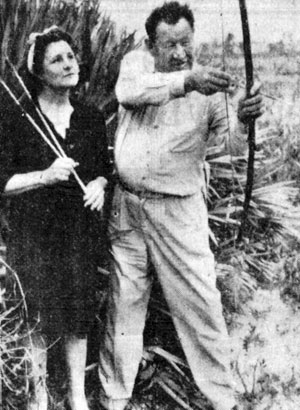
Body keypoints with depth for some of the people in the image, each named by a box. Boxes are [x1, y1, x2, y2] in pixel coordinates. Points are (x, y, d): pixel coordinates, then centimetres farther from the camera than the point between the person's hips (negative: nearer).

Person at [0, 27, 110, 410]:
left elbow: (104, 169, 16)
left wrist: (98, 184, -6)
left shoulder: (91, 119, 6)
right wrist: (44, 176, -20)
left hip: (81, 232, 4)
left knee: (79, 314, 10)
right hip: (35, 235, -3)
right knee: (40, 319, 3)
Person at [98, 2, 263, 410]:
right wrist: (186, 81, -38)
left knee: (201, 304, 2)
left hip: (179, 212, -1)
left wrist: (245, 120, -39)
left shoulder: (209, 88, -4)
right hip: (125, 207, 2)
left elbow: (232, 143, -16)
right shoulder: (136, 61, -1)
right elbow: (129, 92, -24)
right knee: (123, 304, 12)